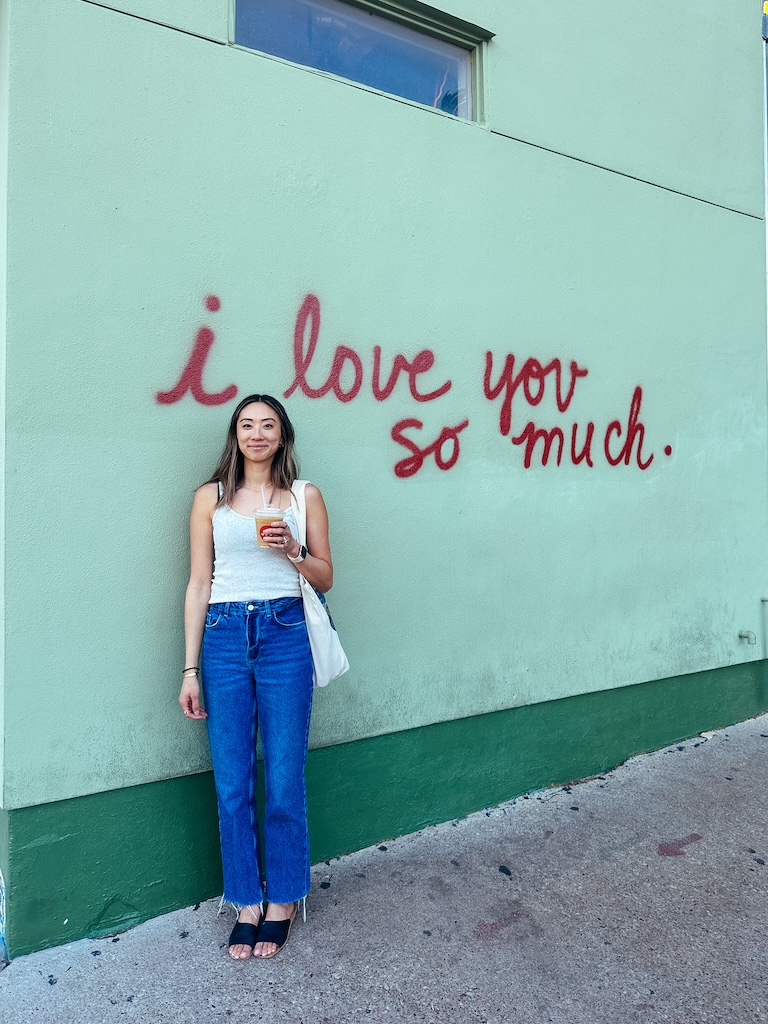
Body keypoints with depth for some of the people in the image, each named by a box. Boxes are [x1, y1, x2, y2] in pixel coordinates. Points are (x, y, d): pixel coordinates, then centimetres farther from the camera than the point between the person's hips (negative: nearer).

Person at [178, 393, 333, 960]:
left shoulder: (304, 496, 7)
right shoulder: (211, 498, 8)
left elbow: (326, 578, 9)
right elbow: (199, 584, 6)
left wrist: (293, 550, -11)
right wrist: (190, 668, 3)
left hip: (285, 637, -1)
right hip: (225, 637, 1)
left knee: (284, 782, 5)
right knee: (232, 785, 6)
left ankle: (282, 901, 26)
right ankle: (247, 903, 26)